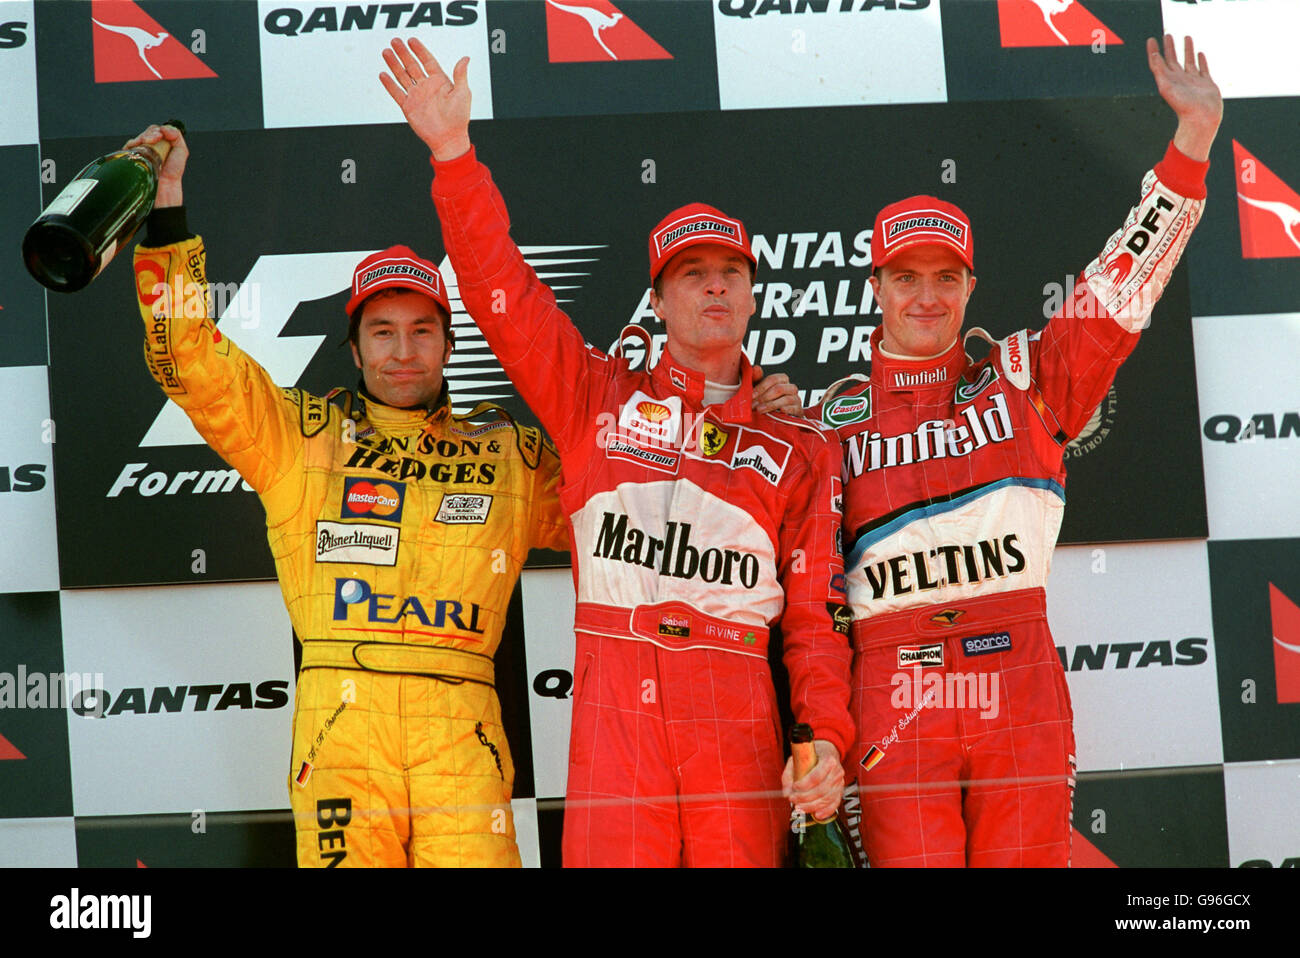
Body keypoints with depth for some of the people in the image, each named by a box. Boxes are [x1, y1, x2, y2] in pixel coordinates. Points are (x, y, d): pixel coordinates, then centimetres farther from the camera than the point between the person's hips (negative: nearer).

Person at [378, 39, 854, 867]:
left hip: (738, 716, 1)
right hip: (614, 708, 0)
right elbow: (499, 288, 5)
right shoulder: (599, 398, 13)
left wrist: (828, 736, -4)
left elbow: (818, 608, 9)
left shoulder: (800, 446, 13)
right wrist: (454, 153, -3)